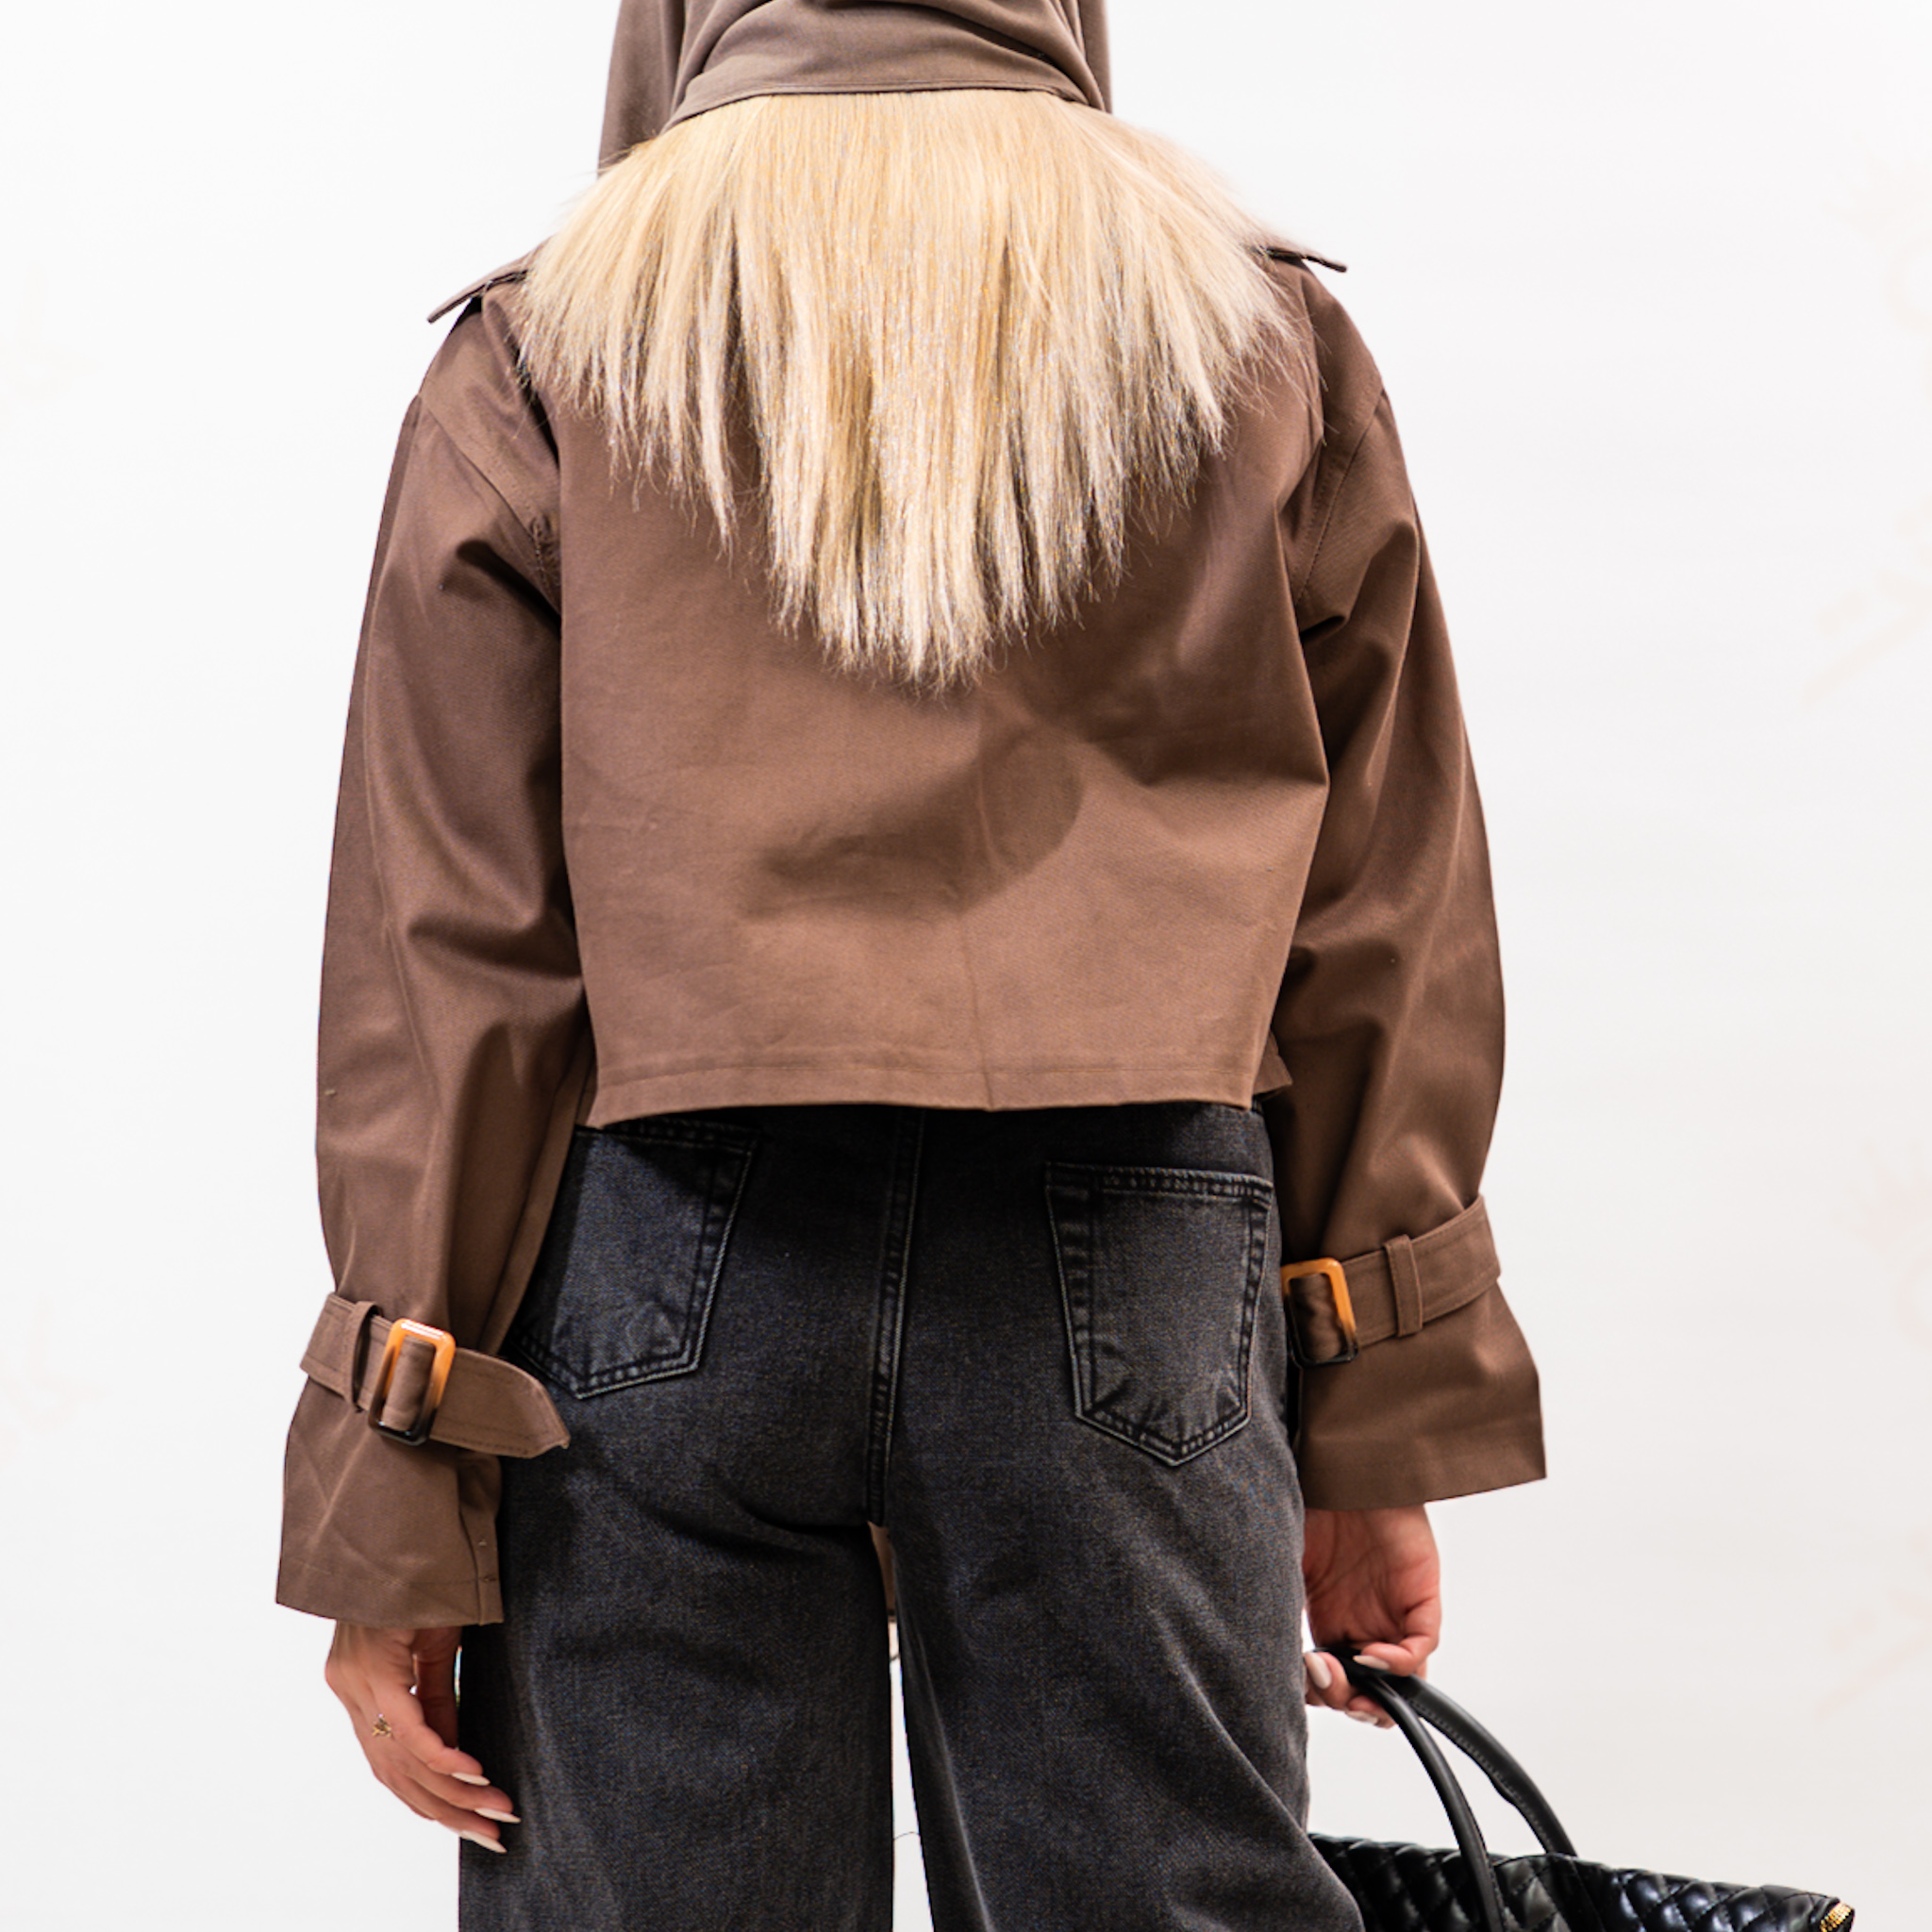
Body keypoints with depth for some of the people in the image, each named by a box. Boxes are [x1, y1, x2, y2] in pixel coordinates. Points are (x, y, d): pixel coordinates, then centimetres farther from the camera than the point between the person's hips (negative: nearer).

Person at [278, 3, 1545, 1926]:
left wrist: (389, 1499, 2)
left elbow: (445, 949, -1)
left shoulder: (538, 355, 4)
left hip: (667, 1263, -1)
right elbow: (1383, 931, 7)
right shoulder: (1265, 340, 9)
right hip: (1127, 1288, 1)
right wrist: (1380, 1435, 12)